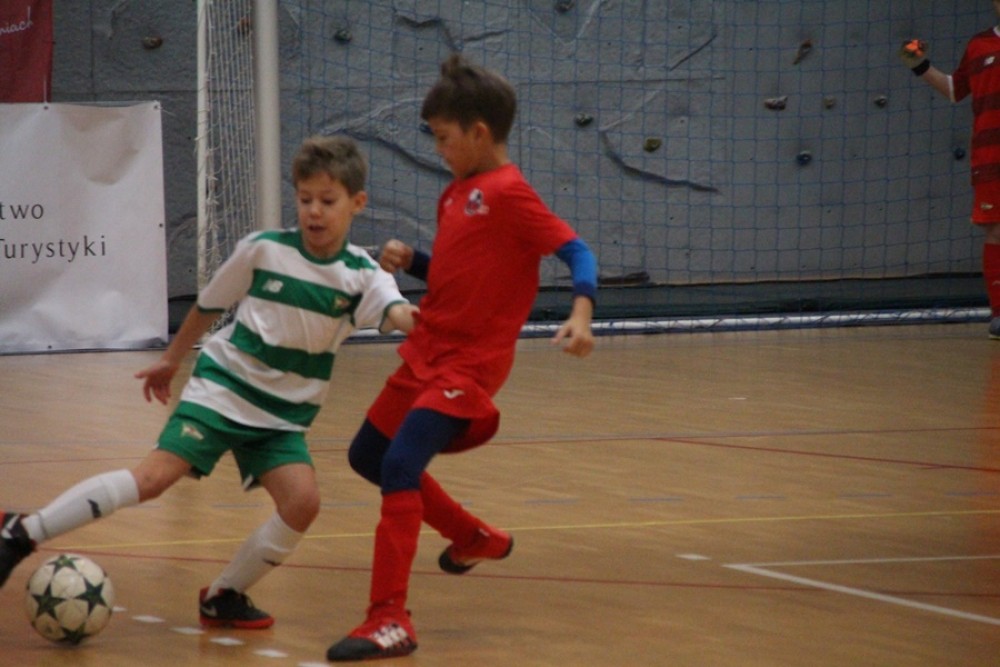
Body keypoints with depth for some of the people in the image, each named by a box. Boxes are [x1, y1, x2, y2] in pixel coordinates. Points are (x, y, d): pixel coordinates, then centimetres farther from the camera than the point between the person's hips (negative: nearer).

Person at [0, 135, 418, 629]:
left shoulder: (361, 274, -6)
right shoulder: (263, 250, -6)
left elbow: (393, 311, -27)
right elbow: (208, 306, 9)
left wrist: (414, 319, -51)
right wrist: (170, 360, 19)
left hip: (284, 415, 3)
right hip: (221, 389, -2)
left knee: (302, 501, -19)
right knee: (154, 477, -18)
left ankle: (224, 596, 2)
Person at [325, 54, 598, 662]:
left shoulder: (508, 193, -14)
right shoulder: (457, 193, 10)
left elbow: (577, 251, -20)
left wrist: (581, 315, -36)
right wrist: (410, 259, 1)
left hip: (468, 362, -10)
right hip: (425, 351, 10)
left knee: (401, 465, -22)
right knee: (367, 456, 21)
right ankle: (476, 538, 37)